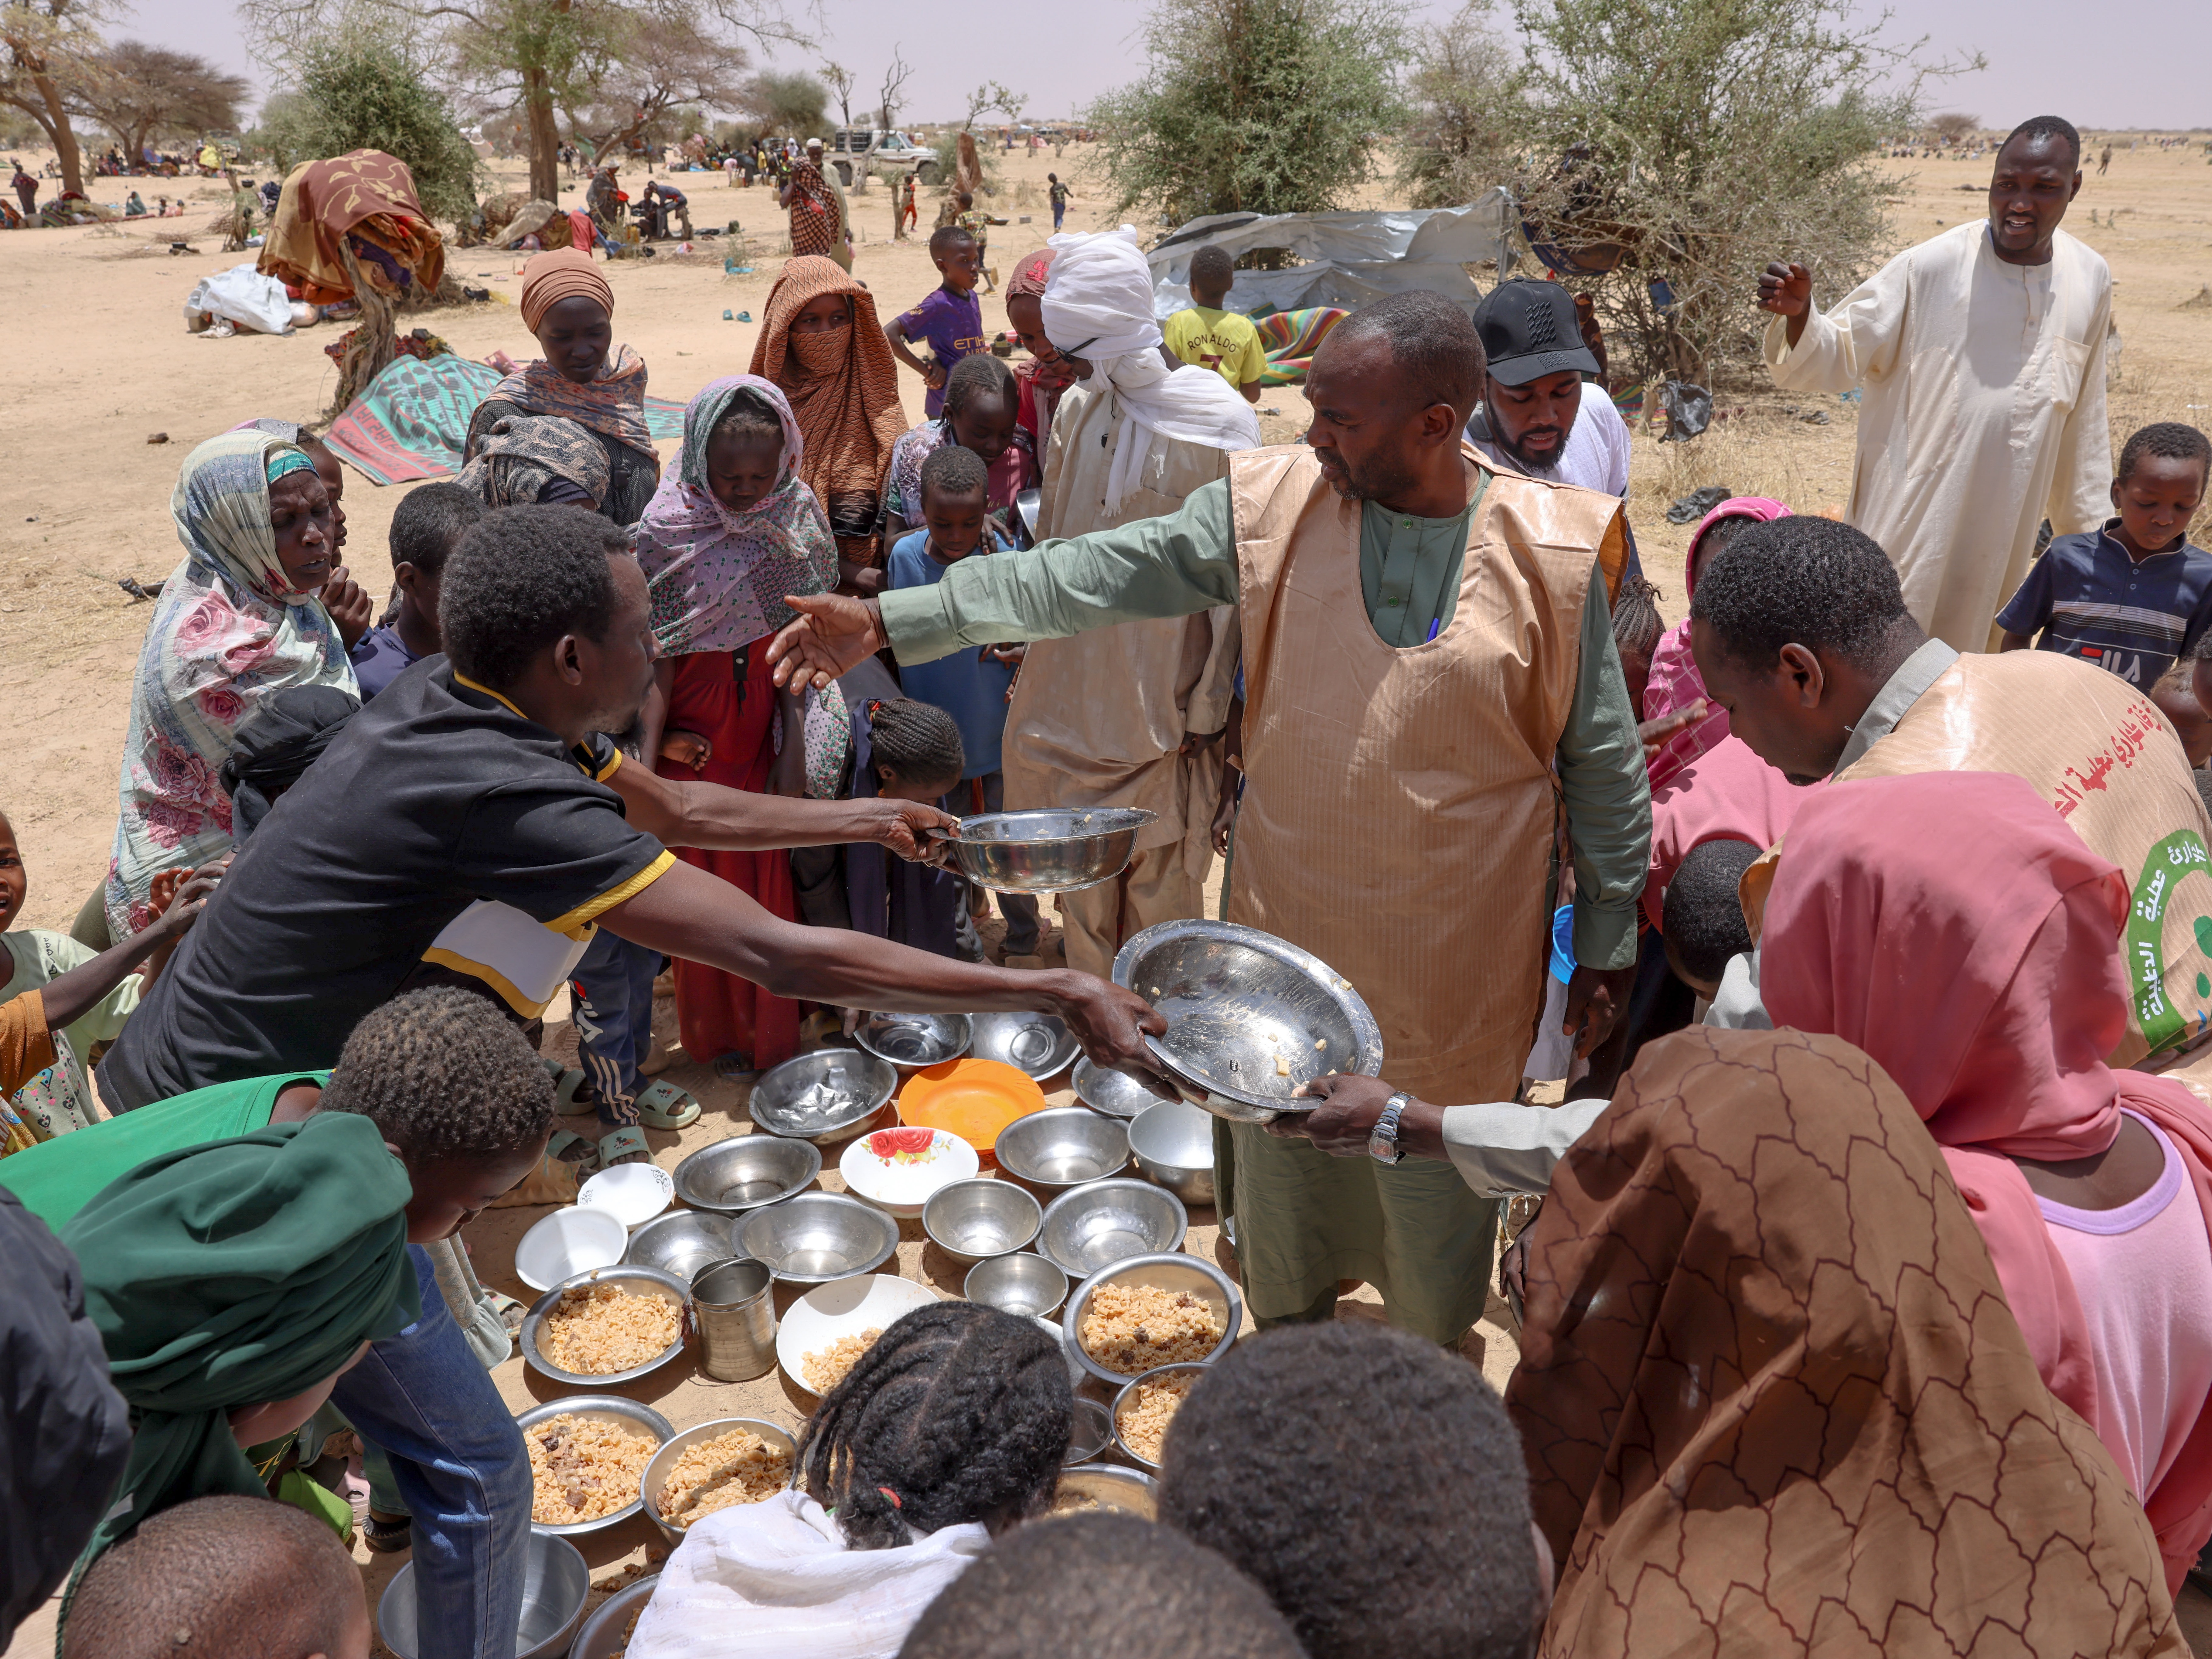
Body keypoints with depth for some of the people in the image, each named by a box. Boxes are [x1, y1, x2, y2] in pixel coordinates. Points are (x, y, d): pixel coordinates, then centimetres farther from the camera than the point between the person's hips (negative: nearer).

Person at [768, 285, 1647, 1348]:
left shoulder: (1551, 551, -10)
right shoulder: (1276, 505, -7)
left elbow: (1603, 763, -2)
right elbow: (1101, 574, -10)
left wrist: (1608, 941, 3)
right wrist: (892, 619, -15)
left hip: (1454, 958, -2)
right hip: (1290, 935, 2)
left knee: (1439, 1177, 16)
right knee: (1283, 1156, 20)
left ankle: (1432, 1360, 46)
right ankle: (1286, 1347, 49)